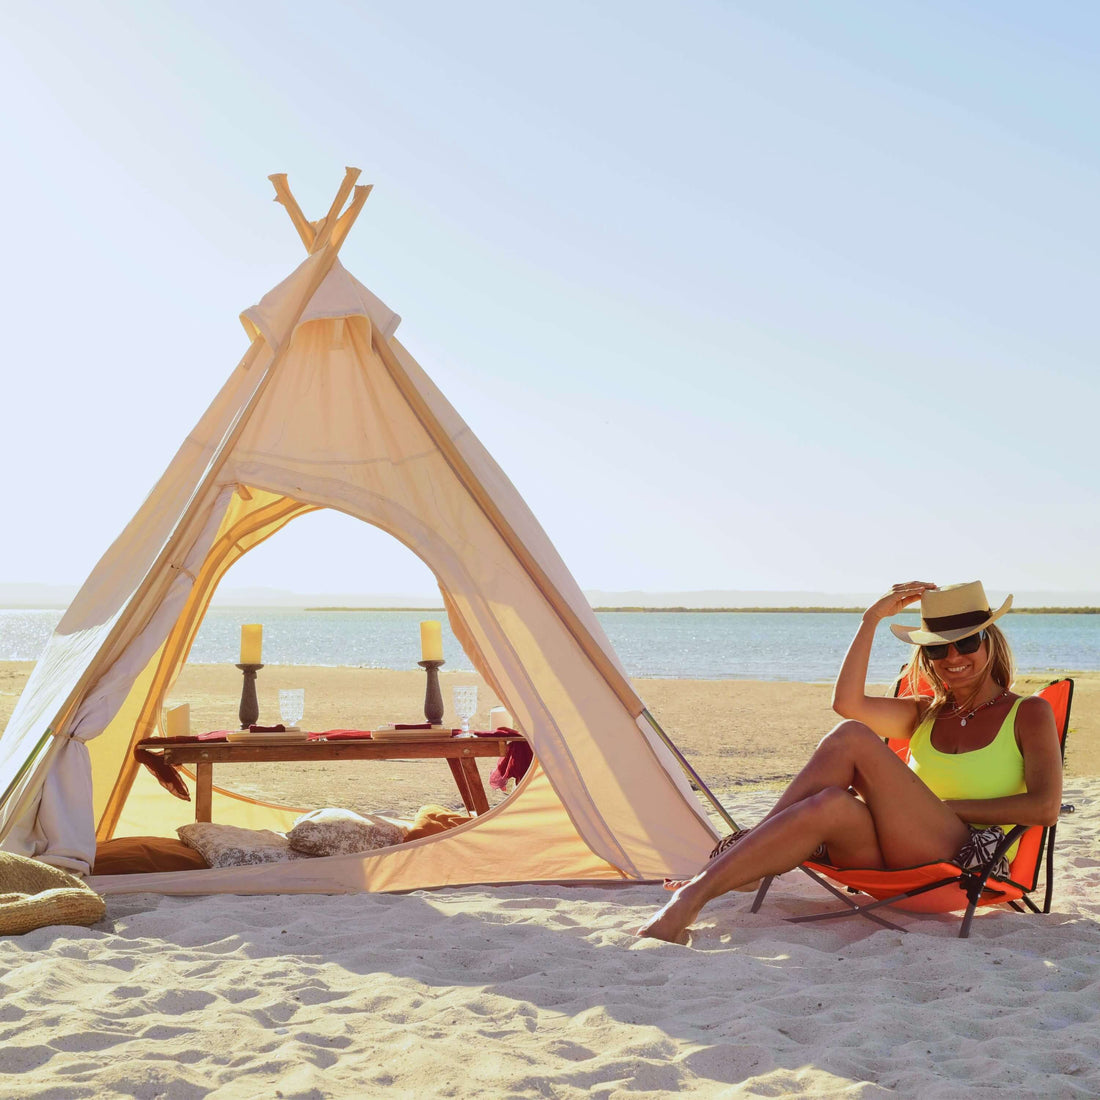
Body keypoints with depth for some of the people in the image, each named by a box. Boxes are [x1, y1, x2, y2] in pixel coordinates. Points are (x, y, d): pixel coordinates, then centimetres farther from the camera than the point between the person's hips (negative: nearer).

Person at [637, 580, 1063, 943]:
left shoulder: (1029, 714, 11)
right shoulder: (926, 715, 23)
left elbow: (1045, 807, -5)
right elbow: (847, 702, 4)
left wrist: (949, 806, -7)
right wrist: (871, 619, 1)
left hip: (970, 864, -5)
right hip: (901, 862, 5)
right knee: (832, 805, -32)